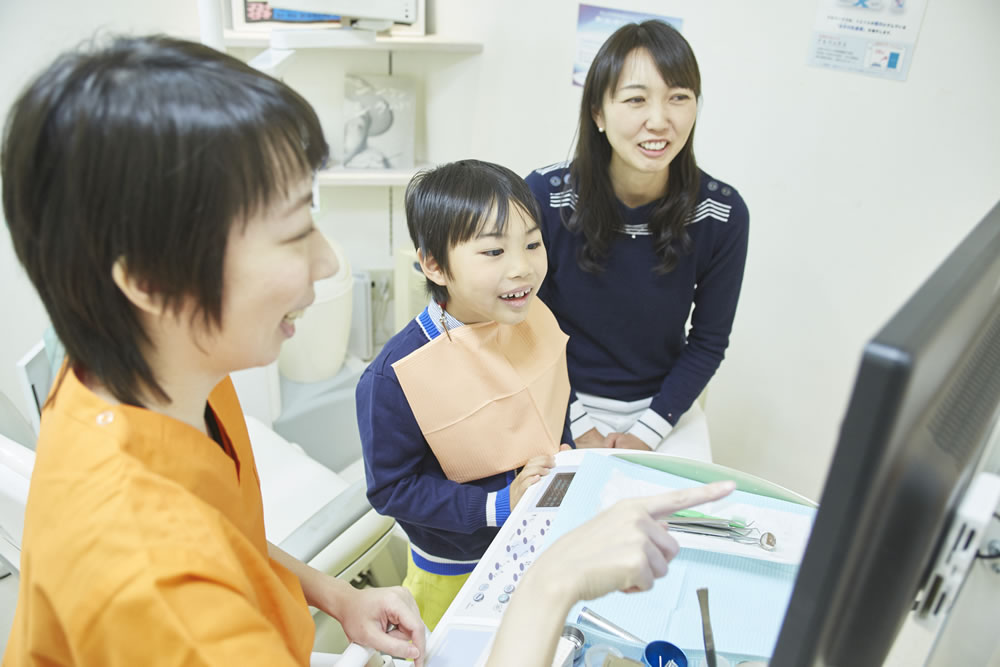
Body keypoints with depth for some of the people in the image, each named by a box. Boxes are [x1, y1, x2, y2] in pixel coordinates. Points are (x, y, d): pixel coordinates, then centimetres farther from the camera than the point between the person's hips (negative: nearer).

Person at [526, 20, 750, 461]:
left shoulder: (722, 215, -15)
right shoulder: (544, 196, -19)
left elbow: (709, 341, -4)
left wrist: (646, 433, -11)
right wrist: (575, 425, -11)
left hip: (663, 402, 2)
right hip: (564, 401, -1)